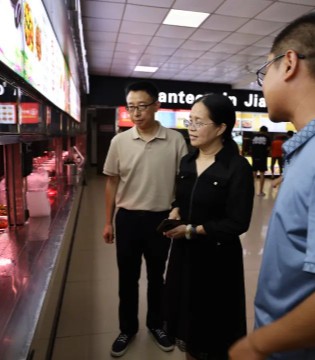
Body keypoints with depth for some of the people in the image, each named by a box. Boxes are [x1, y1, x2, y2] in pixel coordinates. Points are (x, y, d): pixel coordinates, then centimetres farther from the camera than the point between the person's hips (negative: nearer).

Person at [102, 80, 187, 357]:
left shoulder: (176, 140, -7)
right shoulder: (119, 141, -3)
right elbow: (112, 182, 3)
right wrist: (108, 222, 5)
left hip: (161, 219, -1)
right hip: (127, 218, 1)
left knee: (156, 275, 18)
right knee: (128, 277, 15)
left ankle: (156, 324, 41)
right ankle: (128, 328, 38)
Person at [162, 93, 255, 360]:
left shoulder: (238, 167, -16)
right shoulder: (187, 161, 4)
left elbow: (238, 223, -17)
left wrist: (192, 230, -18)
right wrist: (175, 212, -6)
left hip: (217, 256, -6)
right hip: (184, 252, 6)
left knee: (212, 319, 13)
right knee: (186, 311, 21)